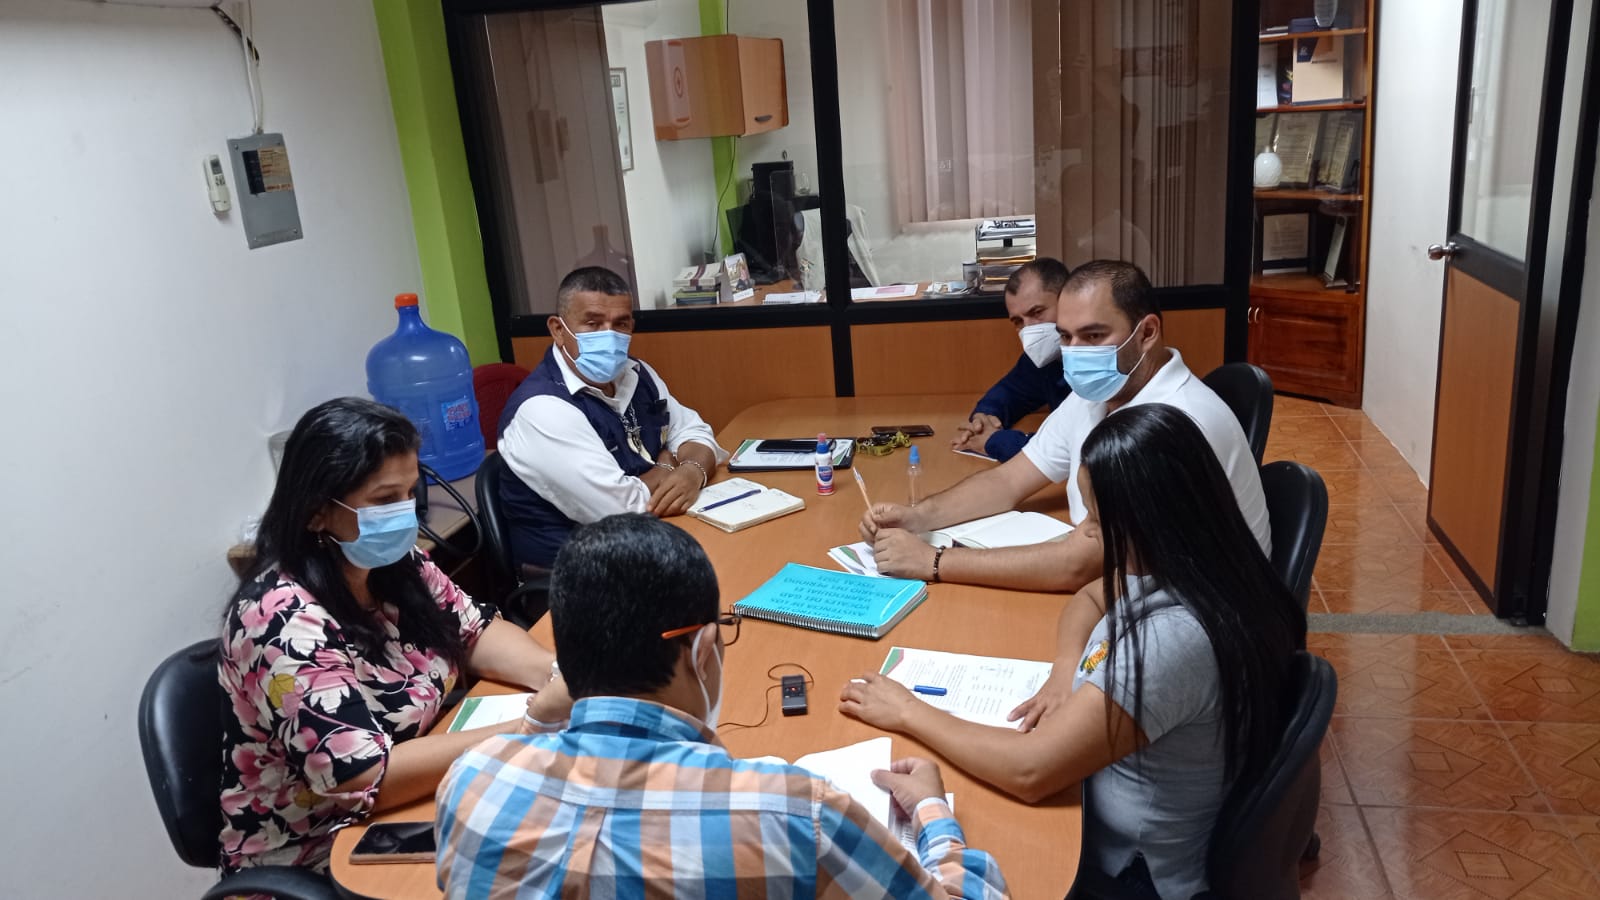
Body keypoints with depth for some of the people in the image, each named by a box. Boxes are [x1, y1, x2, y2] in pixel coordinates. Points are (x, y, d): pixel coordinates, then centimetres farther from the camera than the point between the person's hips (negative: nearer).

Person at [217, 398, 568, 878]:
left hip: (408, 810, 7)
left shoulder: (393, 563, -5)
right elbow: (366, 777, -31)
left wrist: (555, 671, -17)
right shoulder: (285, 623, -27)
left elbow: (475, 631, 4)